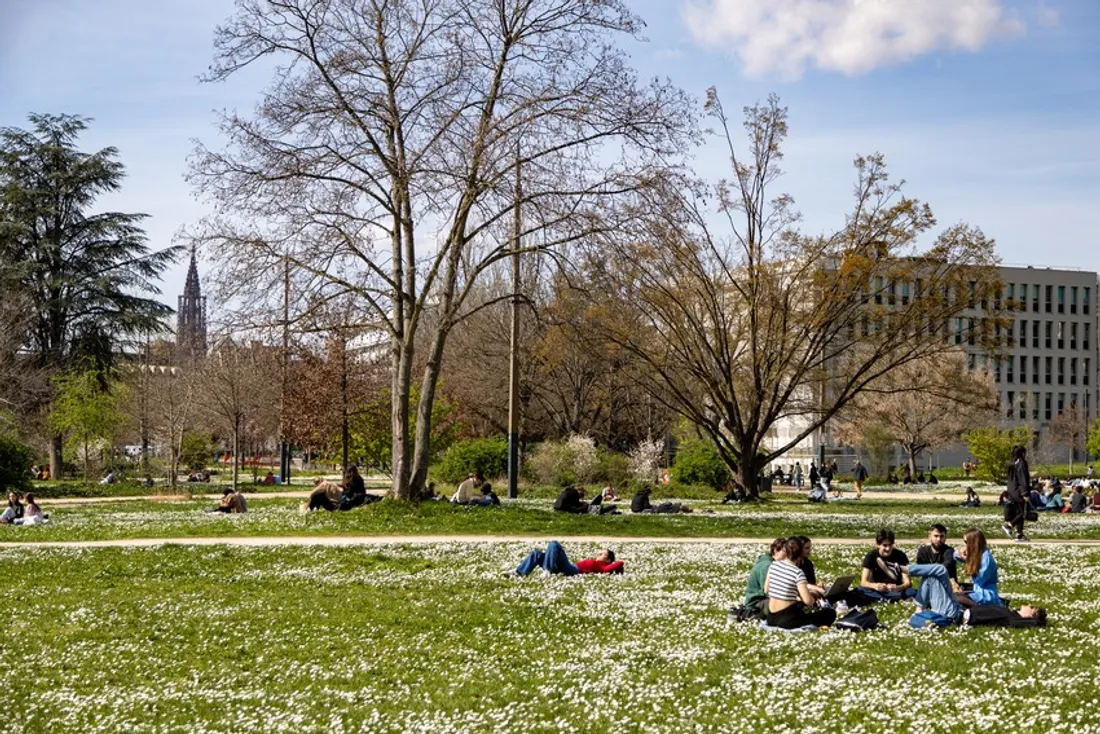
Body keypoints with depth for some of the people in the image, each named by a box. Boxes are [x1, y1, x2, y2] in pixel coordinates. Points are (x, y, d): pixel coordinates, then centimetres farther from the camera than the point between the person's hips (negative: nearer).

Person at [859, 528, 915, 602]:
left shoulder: (900, 556, -11)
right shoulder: (871, 556, -10)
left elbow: (907, 582, -16)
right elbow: (863, 582, -19)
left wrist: (897, 588, -40)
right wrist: (875, 586, -42)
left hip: (896, 591, -1)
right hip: (878, 591, 1)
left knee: (912, 592, -31)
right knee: (861, 589, -31)